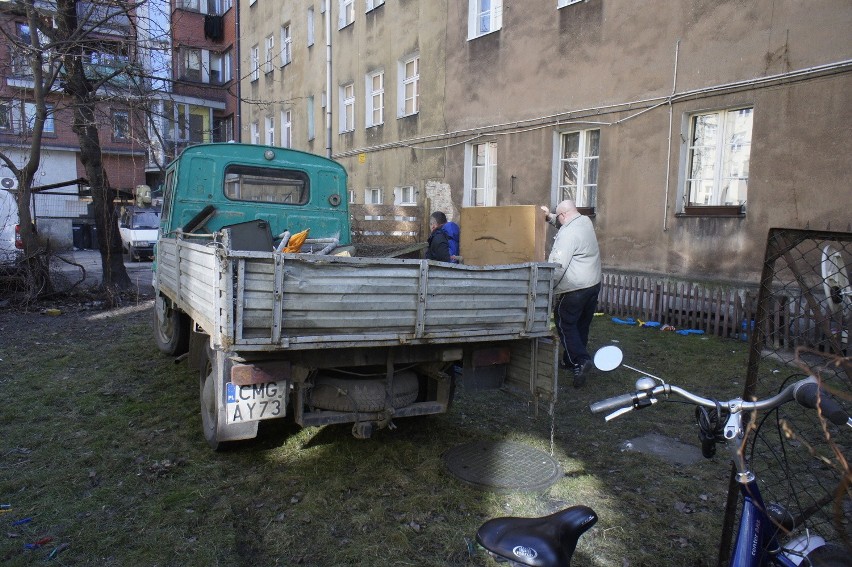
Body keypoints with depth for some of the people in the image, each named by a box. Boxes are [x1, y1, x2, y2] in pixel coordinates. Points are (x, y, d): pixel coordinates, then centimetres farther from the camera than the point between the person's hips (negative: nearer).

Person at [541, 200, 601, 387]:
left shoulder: (567, 233, -19)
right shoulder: (585, 221, 9)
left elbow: (557, 265, -24)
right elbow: (565, 223, 31)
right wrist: (550, 216, 18)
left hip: (575, 289, -9)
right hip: (594, 284, 9)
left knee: (565, 325, -1)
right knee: (582, 326, 15)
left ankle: (580, 360, -14)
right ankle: (570, 359, 27)